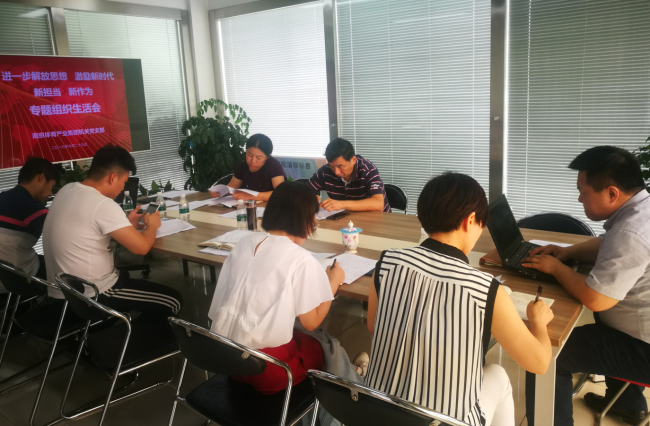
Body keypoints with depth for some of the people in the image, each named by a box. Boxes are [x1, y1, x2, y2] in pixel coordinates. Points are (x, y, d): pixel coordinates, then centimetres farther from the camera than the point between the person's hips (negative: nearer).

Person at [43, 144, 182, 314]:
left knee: (127, 277, 35)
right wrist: (151, 226, -3)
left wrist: (125, 225, 11)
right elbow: (141, 247, -23)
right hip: (91, 297, -9)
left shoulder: (67, 191, 3)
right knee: (173, 300, 2)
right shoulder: (102, 204, -24)